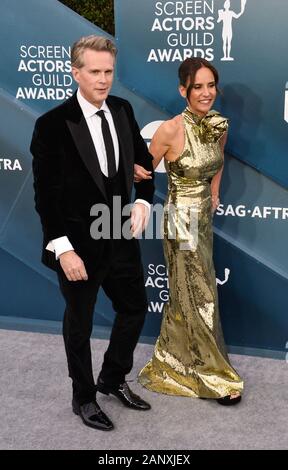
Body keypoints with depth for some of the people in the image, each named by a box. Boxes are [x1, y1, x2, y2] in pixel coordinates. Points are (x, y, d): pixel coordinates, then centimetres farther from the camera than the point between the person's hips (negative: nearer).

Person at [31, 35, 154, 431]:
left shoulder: (123, 111, 0)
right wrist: (62, 249, -19)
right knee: (79, 324, 12)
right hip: (79, 245, -5)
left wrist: (142, 202, -3)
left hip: (122, 239, 6)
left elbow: (144, 160, 13)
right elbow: (45, 194, -15)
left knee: (135, 309, 17)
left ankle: (113, 379, 41)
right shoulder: (52, 125, -17)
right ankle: (84, 398, 34)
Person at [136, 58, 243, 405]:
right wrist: (137, 172, -32)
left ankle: (173, 360, 41)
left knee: (185, 292, 20)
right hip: (181, 219, -7)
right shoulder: (170, 129, -21)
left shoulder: (220, 125, -1)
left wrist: (214, 193, 12)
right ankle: (213, 374, 18)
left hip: (204, 216, 7)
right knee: (199, 296, 2)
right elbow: (143, 171, -11)